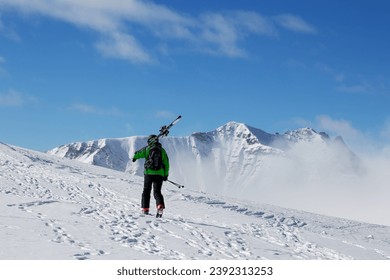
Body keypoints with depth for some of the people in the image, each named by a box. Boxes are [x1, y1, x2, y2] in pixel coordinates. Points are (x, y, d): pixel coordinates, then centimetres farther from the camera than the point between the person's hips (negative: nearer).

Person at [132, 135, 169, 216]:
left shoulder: (147, 149, 1)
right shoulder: (162, 150, 8)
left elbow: (138, 154, 4)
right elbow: (166, 164, 7)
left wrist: (134, 158, 29)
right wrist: (166, 175, 13)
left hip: (149, 173, -2)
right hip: (159, 174, 2)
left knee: (146, 191, 12)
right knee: (157, 191, 5)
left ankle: (145, 209, 11)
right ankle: (160, 205, -21)